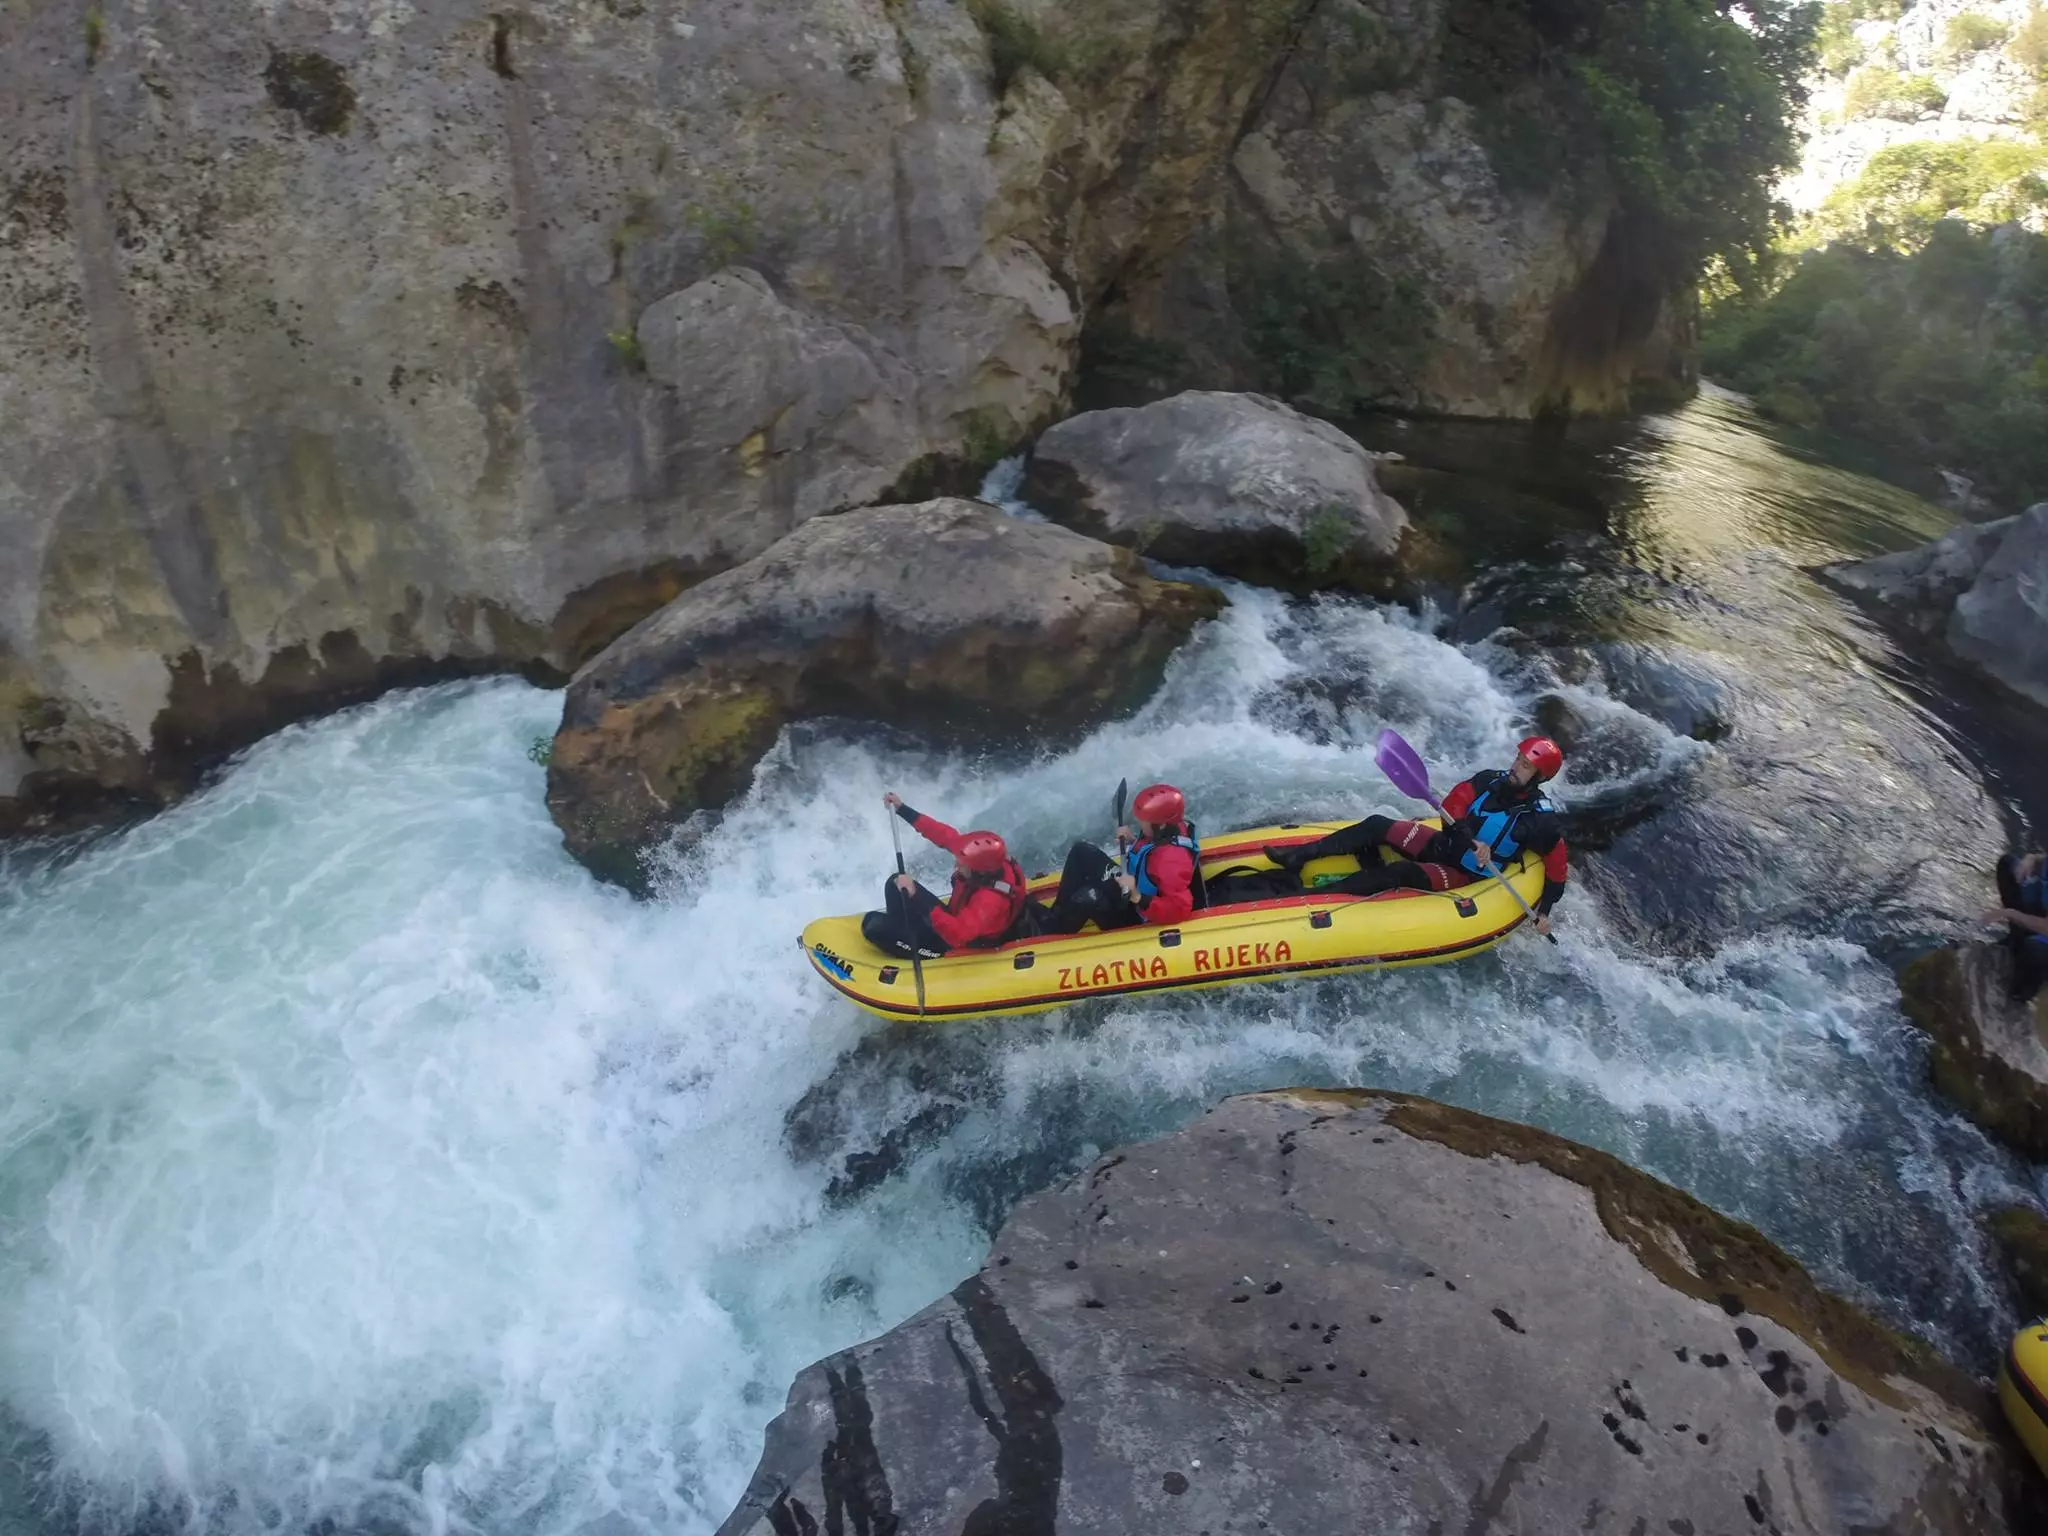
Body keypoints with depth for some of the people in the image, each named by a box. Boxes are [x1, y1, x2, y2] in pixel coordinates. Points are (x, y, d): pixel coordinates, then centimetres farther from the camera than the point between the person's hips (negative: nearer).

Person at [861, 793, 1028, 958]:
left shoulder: (991, 900, -39)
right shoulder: (984, 860, -19)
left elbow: (957, 935, -48)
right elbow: (945, 835, -9)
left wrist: (916, 897, -51)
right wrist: (902, 809, -9)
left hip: (954, 947, -8)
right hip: (958, 920, 8)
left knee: (874, 925, -15)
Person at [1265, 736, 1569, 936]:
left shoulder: (1541, 819, -14)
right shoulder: (1489, 781, -3)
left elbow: (1558, 865, -4)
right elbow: (1451, 810, -12)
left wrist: (1544, 911, -9)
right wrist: (1472, 841, -29)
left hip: (1461, 876, -5)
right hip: (1441, 846, 5)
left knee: (1400, 872, -30)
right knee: (1377, 825, -17)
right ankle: (1296, 858, -21)